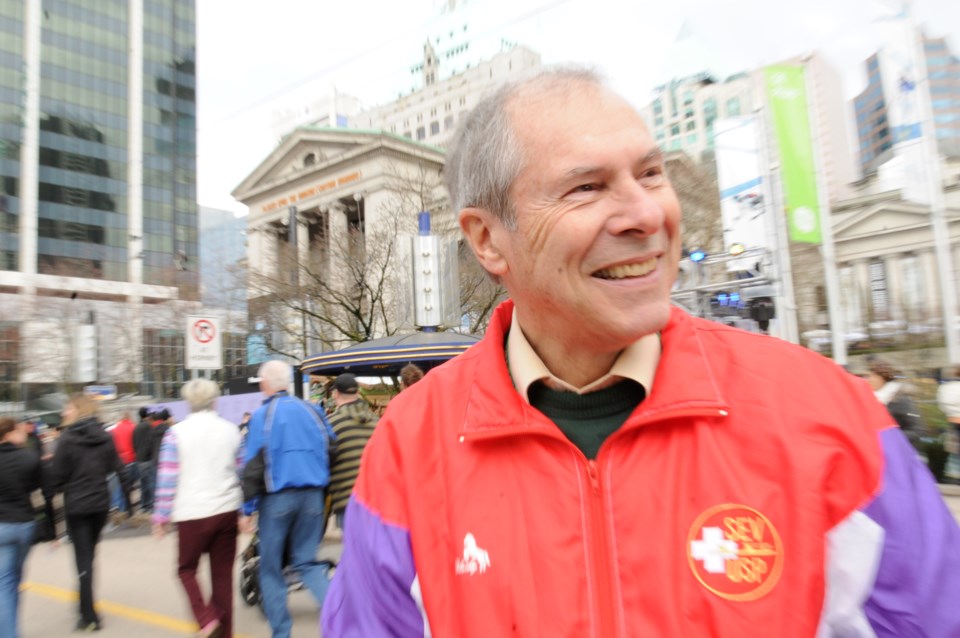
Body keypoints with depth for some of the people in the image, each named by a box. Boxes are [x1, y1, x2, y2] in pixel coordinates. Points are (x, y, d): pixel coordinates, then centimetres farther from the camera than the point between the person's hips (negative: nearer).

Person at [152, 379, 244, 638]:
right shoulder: (231, 430, 5)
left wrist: (161, 516, 3)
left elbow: (167, 478, -5)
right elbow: (242, 472, 10)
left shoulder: (176, 432, -4)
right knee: (223, 574, 11)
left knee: (187, 570, 16)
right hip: (227, 511, 3)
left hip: (193, 514, -3)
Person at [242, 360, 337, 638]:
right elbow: (330, 450, 8)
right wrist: (321, 484, 20)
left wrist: (246, 509, -4)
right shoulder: (311, 410, 5)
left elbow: (252, 464, -8)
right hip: (312, 496, 4)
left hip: (277, 497, -3)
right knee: (306, 561, 13)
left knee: (270, 567, 12)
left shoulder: (262, 415, -6)